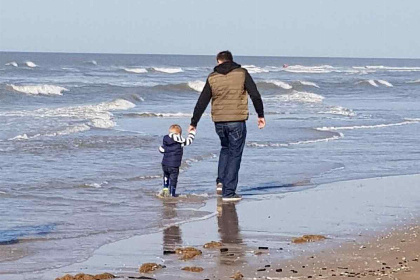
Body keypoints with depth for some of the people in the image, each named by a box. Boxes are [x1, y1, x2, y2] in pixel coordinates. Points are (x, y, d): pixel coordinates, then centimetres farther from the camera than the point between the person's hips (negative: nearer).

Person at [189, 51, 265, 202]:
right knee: (234, 154, 4)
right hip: (237, 121, -3)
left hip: (219, 122, 3)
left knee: (225, 148, 27)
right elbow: (255, 95, -5)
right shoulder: (242, 73, 0)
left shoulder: (212, 77, 6)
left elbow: (202, 102, 8)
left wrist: (193, 123, 15)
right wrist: (261, 115, 5)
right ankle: (228, 192, 0)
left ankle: (221, 182, 14)